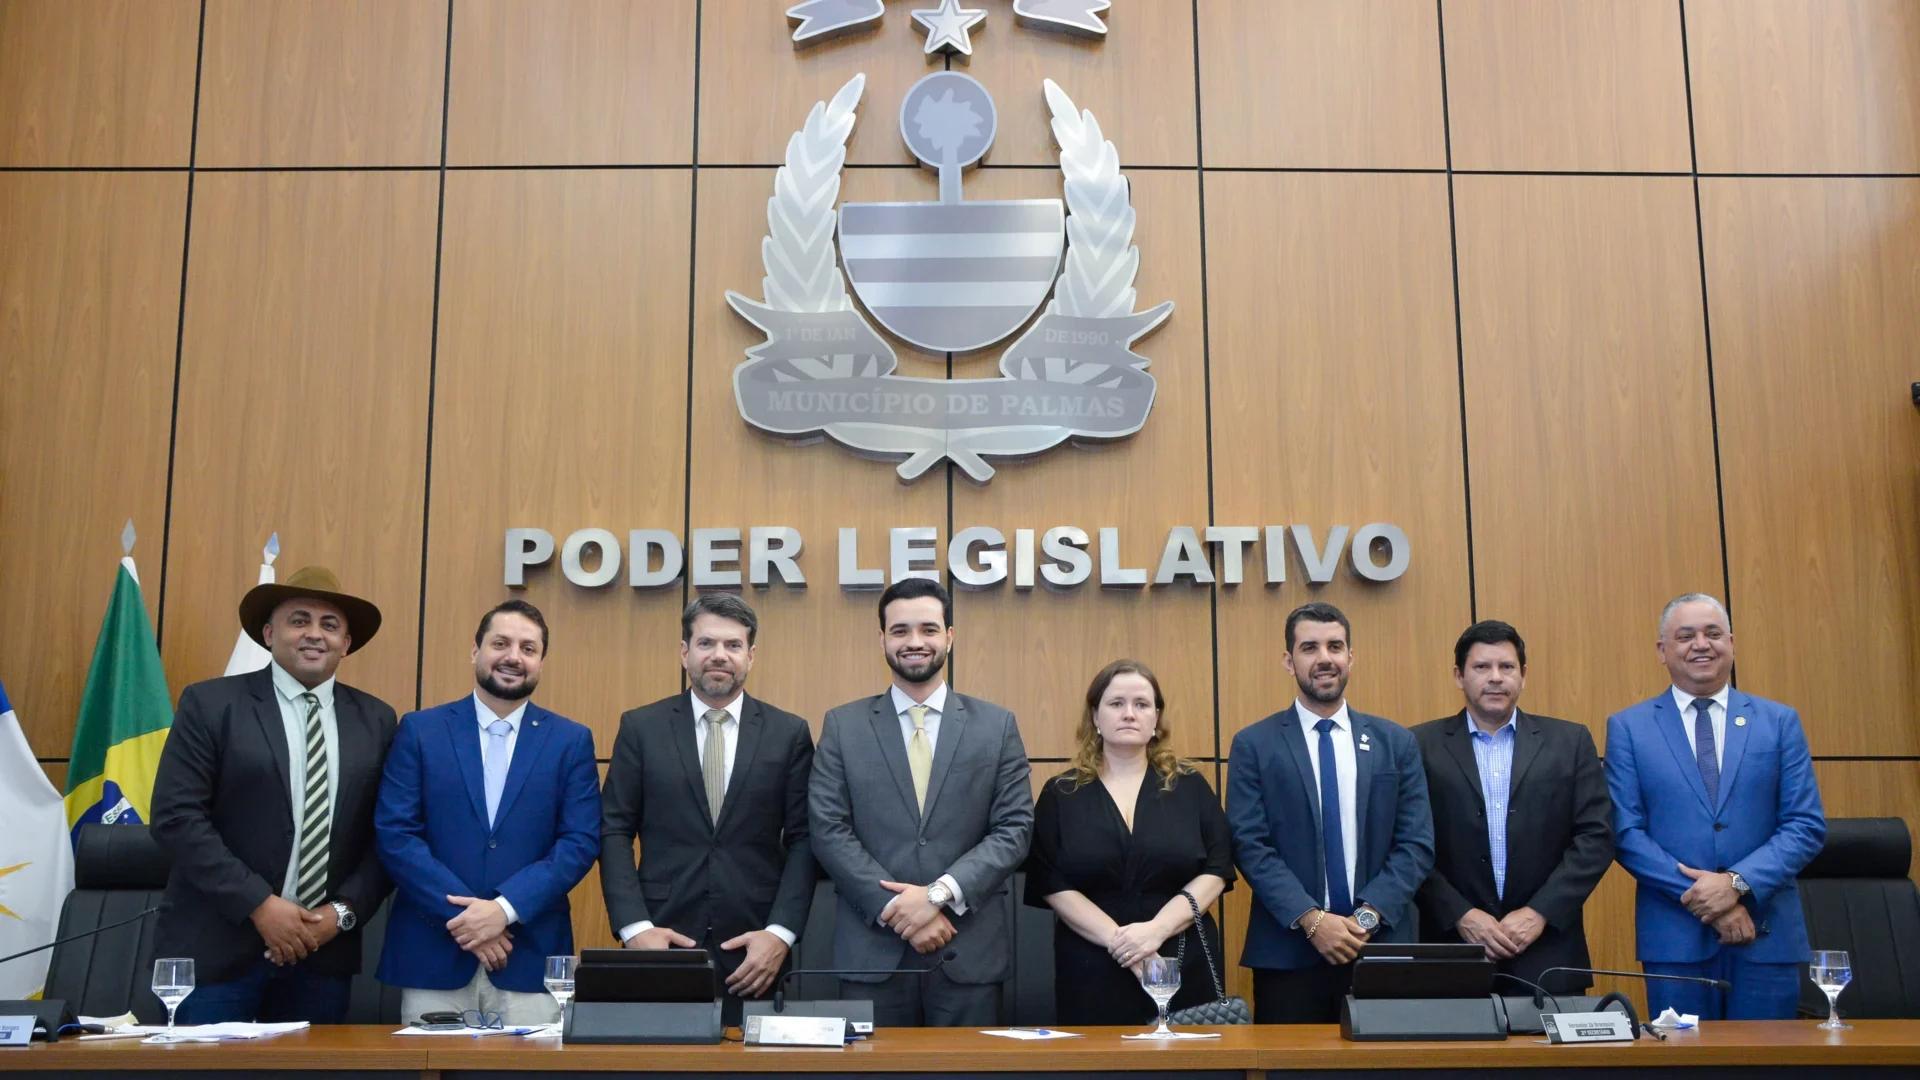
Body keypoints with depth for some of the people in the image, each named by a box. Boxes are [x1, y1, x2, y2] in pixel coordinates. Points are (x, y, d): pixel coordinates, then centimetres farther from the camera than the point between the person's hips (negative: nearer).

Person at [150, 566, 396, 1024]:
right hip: (216, 948, -3)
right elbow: (176, 818, -9)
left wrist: (344, 911, -8)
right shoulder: (210, 704, -2)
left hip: (324, 953, 3)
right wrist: (259, 905, -14)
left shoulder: (376, 720, 6)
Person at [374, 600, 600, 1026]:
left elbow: (581, 842, -1)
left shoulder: (571, 741, 6)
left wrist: (505, 908, -13)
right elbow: (394, 834, -2)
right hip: (433, 956, 0)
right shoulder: (420, 730, 5)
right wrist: (463, 913, -12)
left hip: (531, 959, 0)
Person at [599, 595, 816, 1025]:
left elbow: (803, 840, 2)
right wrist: (635, 927, -8)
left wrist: (781, 933, -8)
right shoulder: (641, 728, 4)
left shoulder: (789, 733, 4)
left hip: (755, 954, 0)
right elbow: (615, 833, 2)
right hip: (662, 942, 0)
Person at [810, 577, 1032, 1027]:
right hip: (872, 950, 0)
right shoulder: (843, 726, 6)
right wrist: (898, 909, -11)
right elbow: (828, 831, -1)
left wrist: (940, 893, -12)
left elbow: (1014, 829, 0)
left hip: (971, 954, 0)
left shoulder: (997, 726, 7)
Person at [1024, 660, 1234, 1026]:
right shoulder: (1061, 794, 4)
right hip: (1092, 973, -1)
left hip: (1185, 968, 1)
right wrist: (1117, 940, -16)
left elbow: (1216, 871, 0)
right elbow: (1052, 885, -3)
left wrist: (1157, 929, -15)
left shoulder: (1190, 787, 7)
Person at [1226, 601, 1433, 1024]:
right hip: (1288, 952, -2)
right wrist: (1312, 920, -15)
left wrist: (1368, 916, -10)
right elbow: (1250, 846, -5)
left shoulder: (1396, 742, 8)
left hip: (1380, 946, 2)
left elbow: (1416, 843, 3)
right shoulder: (1253, 746, 2)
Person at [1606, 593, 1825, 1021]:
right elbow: (1625, 833, -2)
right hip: (1675, 937, -1)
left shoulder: (1780, 722, 8)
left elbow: (1808, 826, 2)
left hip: (1767, 936, 1)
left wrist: (1737, 883, -13)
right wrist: (1703, 897, -12)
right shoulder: (1628, 728, 4)